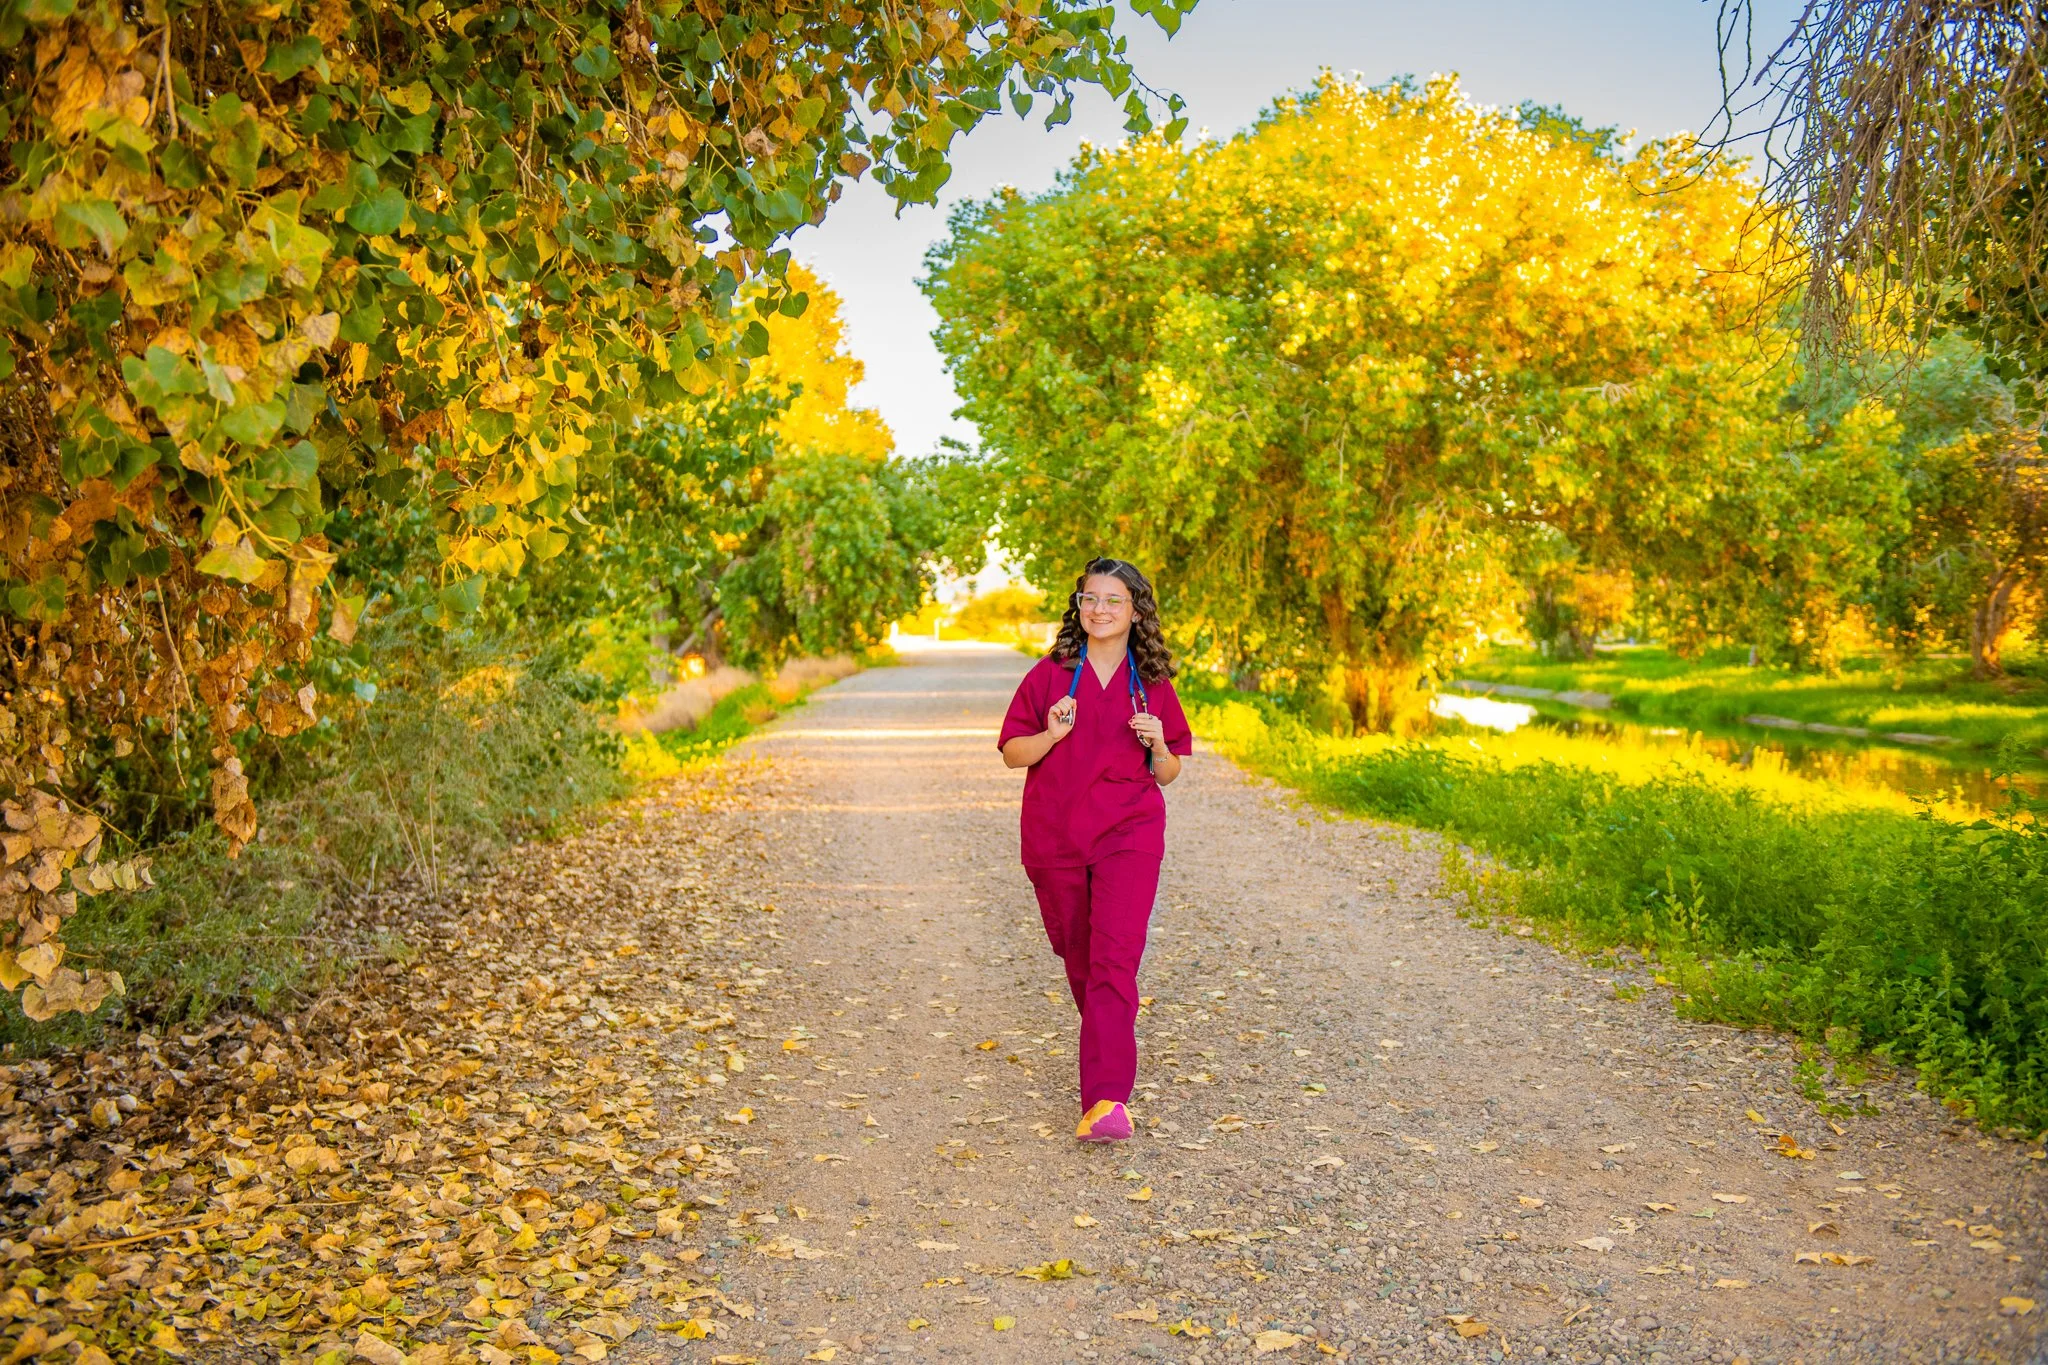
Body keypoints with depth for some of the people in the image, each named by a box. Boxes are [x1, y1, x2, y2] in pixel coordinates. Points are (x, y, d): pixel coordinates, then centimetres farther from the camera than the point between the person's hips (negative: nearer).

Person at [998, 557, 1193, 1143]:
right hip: (1055, 839, 2)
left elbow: (1168, 773, 10)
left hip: (1129, 836, -2)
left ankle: (1108, 1100, -19)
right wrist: (1053, 734, -17)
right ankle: (1109, 1046, 43)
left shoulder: (1153, 686, 3)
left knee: (1115, 957, -15)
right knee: (1078, 956, 15)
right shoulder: (1049, 674, 1)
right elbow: (1011, 752, 1)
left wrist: (1158, 745, -12)